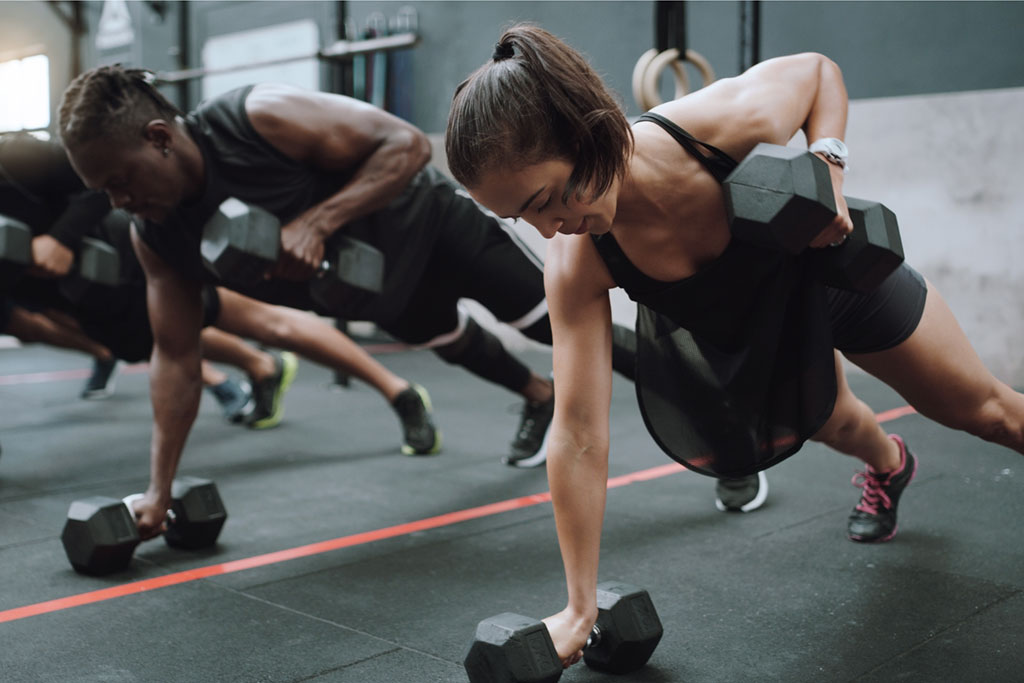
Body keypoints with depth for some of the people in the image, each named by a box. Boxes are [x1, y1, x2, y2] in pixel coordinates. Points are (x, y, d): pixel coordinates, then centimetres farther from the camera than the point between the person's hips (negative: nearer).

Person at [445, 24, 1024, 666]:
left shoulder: (734, 121, -42)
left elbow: (818, 69, -17)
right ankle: (887, 467, 60)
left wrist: (828, 167, -34)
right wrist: (580, 609, -28)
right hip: (742, 331, 1)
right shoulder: (576, 266, -36)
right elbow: (579, 432, -32)